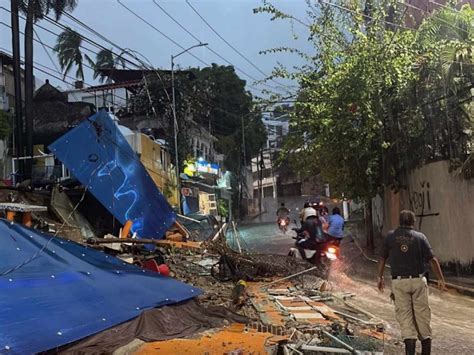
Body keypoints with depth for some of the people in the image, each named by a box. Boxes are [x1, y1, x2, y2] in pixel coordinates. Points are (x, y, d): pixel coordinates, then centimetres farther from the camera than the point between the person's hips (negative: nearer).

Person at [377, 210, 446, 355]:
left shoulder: (391, 236, 3)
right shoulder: (420, 237, -1)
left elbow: (383, 258, 10)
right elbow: (432, 259, -4)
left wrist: (380, 277, 20)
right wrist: (441, 279, 3)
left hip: (399, 282, 0)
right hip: (418, 280, 0)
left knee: (404, 314, 1)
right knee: (422, 313, 9)